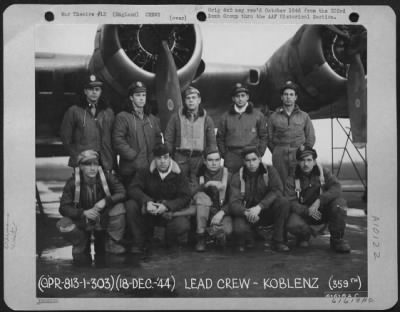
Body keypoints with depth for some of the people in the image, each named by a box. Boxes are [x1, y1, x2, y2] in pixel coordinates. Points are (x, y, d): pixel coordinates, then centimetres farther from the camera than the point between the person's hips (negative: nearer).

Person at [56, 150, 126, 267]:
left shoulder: (107, 177, -11)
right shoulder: (73, 183, -14)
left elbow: (122, 193, -15)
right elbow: (64, 208, -17)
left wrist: (106, 201, -32)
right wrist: (83, 213, -34)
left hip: (104, 221, 1)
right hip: (82, 221, -1)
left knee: (118, 206, -26)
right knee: (63, 225, -30)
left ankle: (111, 243, -5)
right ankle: (81, 247, 3)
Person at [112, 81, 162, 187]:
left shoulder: (152, 119, 18)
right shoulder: (122, 117, -2)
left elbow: (158, 139, 21)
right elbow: (118, 140, -10)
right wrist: (133, 155, -13)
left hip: (151, 167, 5)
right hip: (131, 169, -5)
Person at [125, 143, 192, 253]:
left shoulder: (178, 175, -3)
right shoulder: (146, 173, 0)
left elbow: (185, 197, -11)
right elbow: (133, 189, -11)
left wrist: (167, 206, -29)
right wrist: (146, 202, -30)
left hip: (171, 212, -2)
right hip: (149, 211, 2)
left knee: (182, 226, -34)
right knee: (131, 205, -24)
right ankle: (141, 242, -8)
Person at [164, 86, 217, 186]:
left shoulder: (207, 119, 8)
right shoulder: (176, 117, 6)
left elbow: (212, 143, 8)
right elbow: (168, 140, 7)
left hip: (199, 158, 0)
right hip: (181, 158, 0)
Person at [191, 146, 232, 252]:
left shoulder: (226, 175, -1)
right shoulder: (200, 174, 2)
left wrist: (221, 212, -22)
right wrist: (207, 184, -24)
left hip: (222, 212, -2)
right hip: (204, 212, 2)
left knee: (227, 230, -34)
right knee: (201, 196, -30)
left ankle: (215, 231, 7)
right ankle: (201, 238, -22)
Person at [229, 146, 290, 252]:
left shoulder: (269, 171, -3)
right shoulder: (237, 177, -5)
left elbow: (277, 190, -18)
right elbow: (234, 203, -13)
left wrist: (259, 207, -32)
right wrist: (246, 212, -36)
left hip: (267, 212, 2)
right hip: (246, 214, -1)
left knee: (283, 202, -28)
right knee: (239, 229, -35)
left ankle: (278, 241, -15)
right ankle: (248, 241, 4)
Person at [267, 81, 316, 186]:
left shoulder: (304, 116, 10)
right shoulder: (273, 117, 8)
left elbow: (311, 138, 13)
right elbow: (269, 139, 11)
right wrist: (277, 153, 6)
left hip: (298, 158, 0)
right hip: (279, 158, 0)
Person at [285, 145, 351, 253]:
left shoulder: (323, 172, -1)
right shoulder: (292, 179, -5)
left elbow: (336, 188, -17)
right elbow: (291, 203, -14)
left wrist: (319, 200, -32)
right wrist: (307, 210, -32)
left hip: (323, 211, 1)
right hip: (303, 212, -1)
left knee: (340, 203, -29)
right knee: (293, 225, -34)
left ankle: (337, 239, -9)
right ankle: (305, 234, 6)